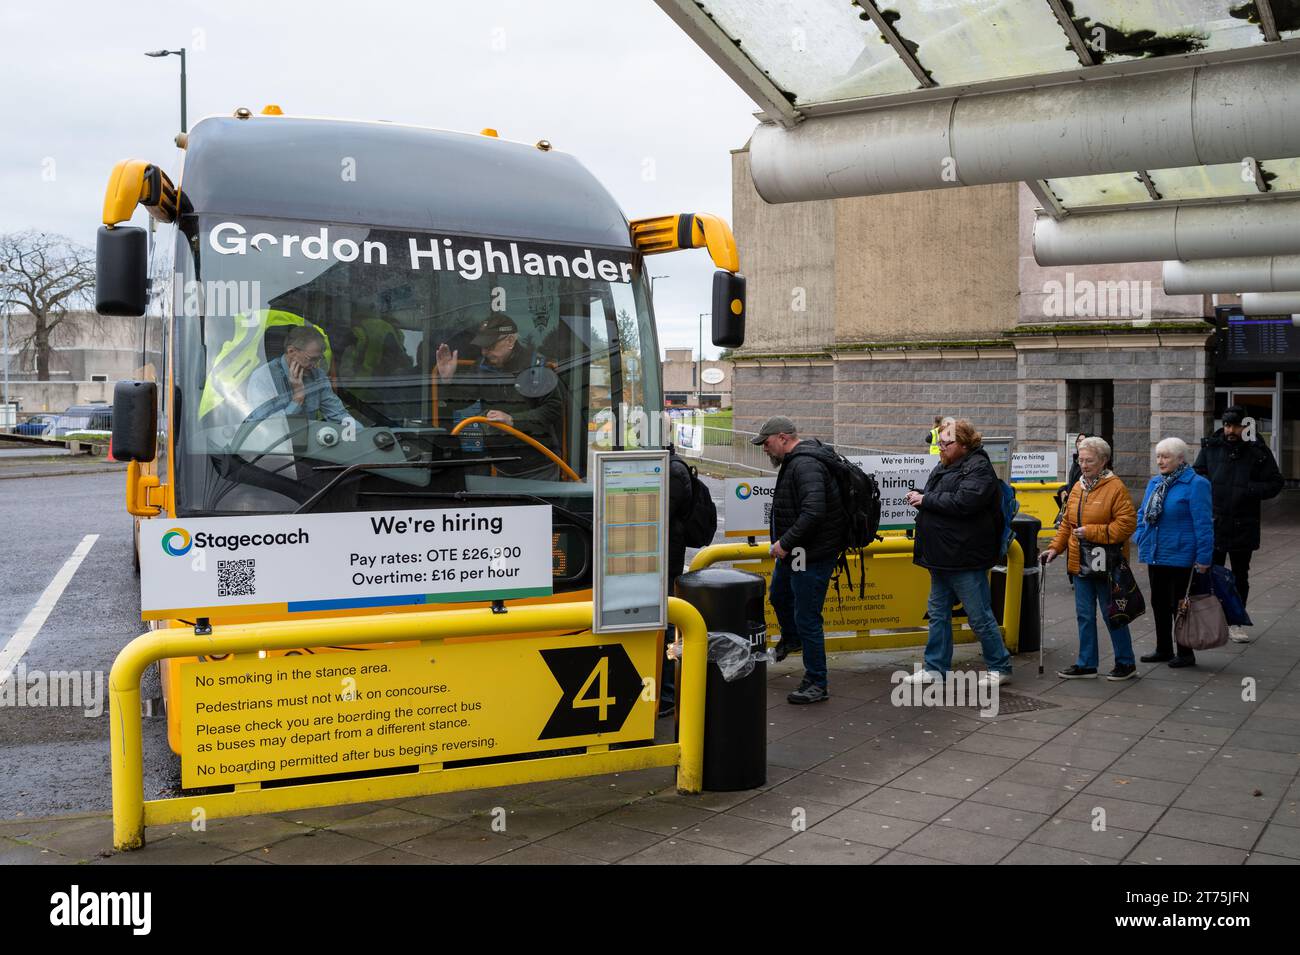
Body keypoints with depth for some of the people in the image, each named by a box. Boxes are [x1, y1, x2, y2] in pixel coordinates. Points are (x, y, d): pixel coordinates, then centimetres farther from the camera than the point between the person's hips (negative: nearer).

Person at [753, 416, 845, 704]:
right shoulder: (795, 462, 10)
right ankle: (791, 639, 59)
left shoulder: (806, 465, -24)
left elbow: (814, 511, -35)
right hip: (794, 551, 11)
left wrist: (785, 542, -29)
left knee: (807, 618, -4)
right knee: (779, 597, 31)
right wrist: (783, 543, 12)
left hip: (812, 555, -11)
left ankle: (816, 685, 7)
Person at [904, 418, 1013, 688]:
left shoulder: (978, 468, -14)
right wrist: (919, 497, 1)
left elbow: (962, 502, -26)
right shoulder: (943, 467, 13)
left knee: (980, 615, 1)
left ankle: (1000, 667, 15)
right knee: (938, 612, 14)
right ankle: (936, 668, 23)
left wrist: (926, 500, -18)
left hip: (965, 557, -9)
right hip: (942, 555, 9)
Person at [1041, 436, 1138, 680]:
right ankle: (1086, 665, 20)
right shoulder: (1078, 487, 11)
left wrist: (1091, 532, -20)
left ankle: (1126, 663, 18)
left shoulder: (1115, 487, -11)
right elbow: (1067, 523, 17)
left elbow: (1127, 523, -18)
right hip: (1080, 564, 7)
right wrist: (1055, 547, 6)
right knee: (1084, 615, 11)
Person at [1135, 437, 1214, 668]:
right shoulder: (1155, 483, 11)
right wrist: (1142, 541, 7)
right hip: (1155, 556, 7)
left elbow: (1203, 523, -15)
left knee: (1179, 605, 0)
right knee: (1159, 603, 14)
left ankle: (1185, 653, 12)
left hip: (1180, 557, -7)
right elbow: (1142, 514, 18)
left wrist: (1203, 558, -18)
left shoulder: (1195, 484, -12)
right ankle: (1163, 649, 26)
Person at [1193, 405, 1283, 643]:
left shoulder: (1258, 451, -3)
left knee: (1240, 576, 12)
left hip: (1243, 526, 0)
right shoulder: (1210, 447, 0)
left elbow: (1275, 483, 0)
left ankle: (1236, 622, 23)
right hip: (1213, 524, 0)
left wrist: (1250, 490, -16)